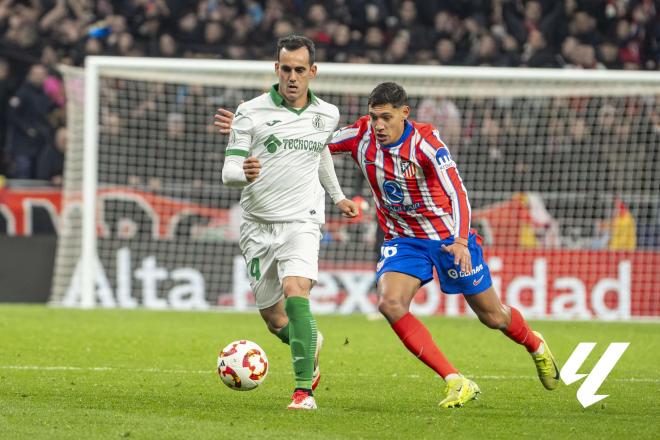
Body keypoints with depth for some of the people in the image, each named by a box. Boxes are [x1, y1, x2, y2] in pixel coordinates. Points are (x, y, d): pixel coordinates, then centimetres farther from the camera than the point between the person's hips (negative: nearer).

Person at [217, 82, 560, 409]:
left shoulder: (425, 142, -23)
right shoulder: (361, 136, -10)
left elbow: (457, 192, -31)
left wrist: (460, 241, -47)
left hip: (449, 236, -4)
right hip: (402, 238, 4)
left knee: (492, 316, 8)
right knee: (390, 303, -24)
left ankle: (536, 347, 44)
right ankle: (455, 382, -19)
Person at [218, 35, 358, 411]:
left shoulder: (327, 115, 5)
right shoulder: (251, 113, -4)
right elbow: (229, 171, -6)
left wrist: (338, 196, 35)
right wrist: (245, 172, -29)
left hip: (301, 223, -1)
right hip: (258, 225, 1)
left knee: (295, 291, -27)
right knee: (275, 320, 8)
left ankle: (304, 390, -27)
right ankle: (312, 344, 44)